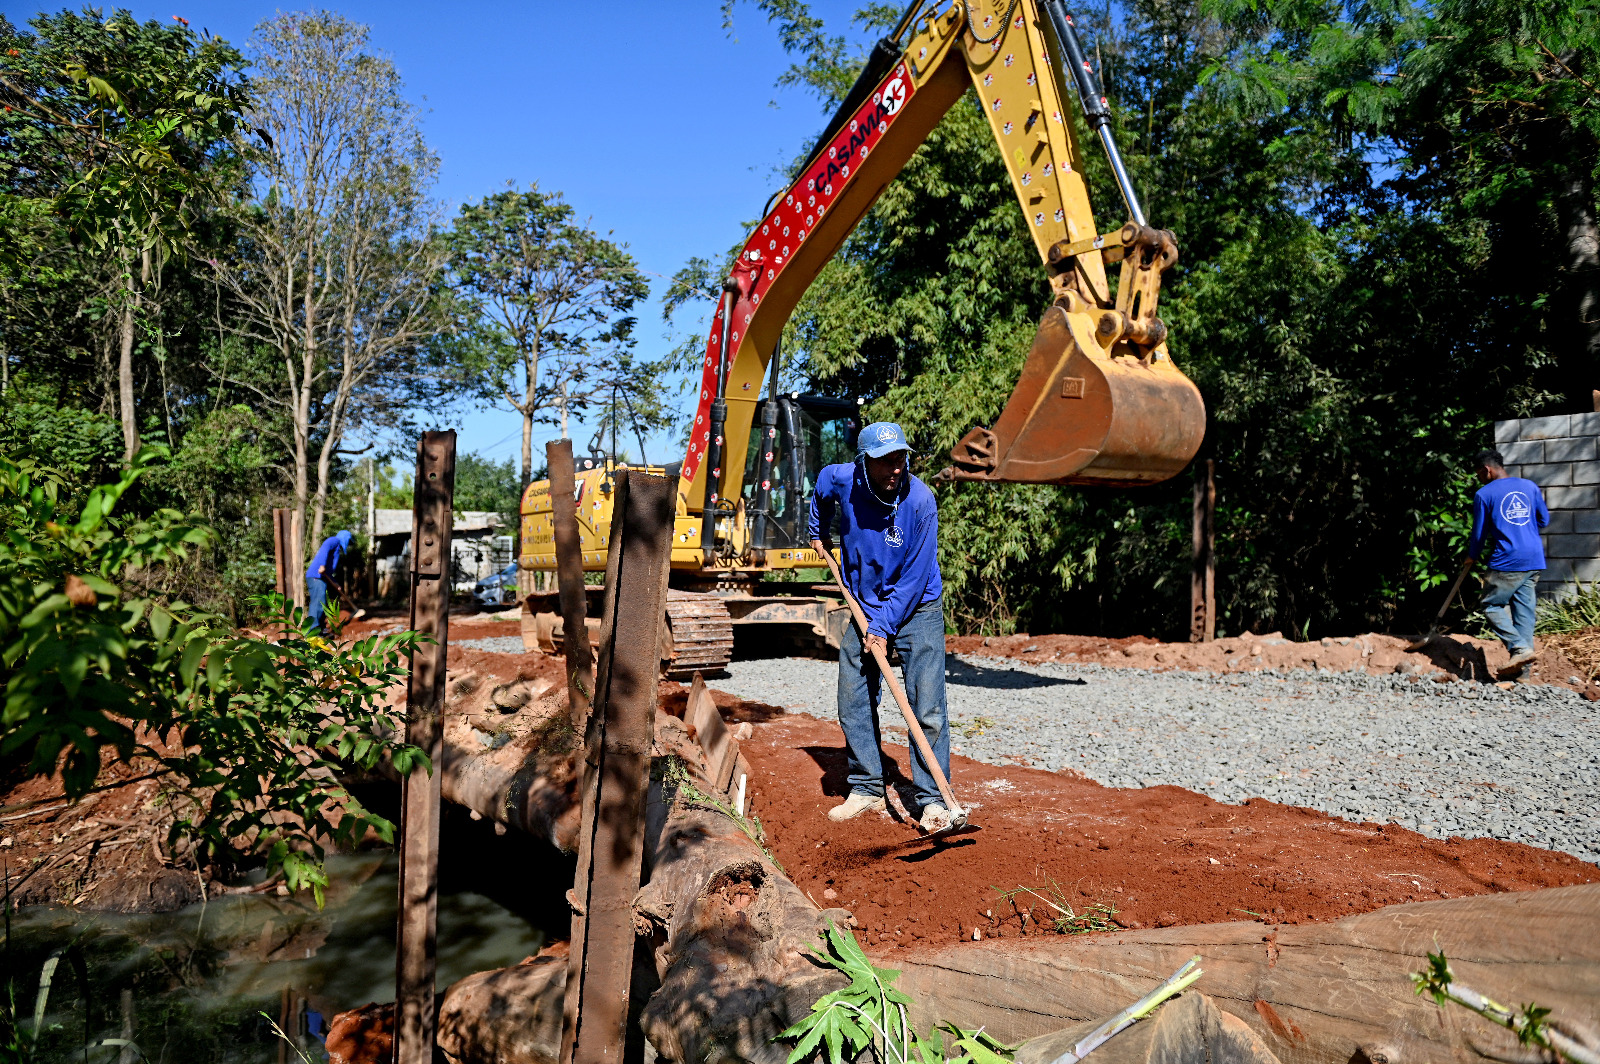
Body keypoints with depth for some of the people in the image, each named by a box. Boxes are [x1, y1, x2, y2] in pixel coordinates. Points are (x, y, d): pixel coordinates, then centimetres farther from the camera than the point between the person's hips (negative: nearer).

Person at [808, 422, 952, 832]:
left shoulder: (920, 500, -23)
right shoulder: (841, 480, -12)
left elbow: (915, 576, -20)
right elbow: (821, 485, 16)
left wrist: (884, 625, -20)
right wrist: (819, 533, 24)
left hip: (917, 610, -4)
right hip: (864, 608, 4)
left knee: (927, 708, -8)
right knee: (854, 703, 6)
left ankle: (932, 800, 0)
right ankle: (867, 790, 18)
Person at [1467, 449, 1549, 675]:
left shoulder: (1484, 494, -4)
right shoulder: (1530, 486, 10)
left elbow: (1479, 533, 1)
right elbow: (1544, 519, 18)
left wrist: (1472, 556, 17)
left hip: (1507, 562, -6)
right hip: (1534, 559, 6)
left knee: (1492, 606, 5)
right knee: (1524, 608, 7)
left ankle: (1520, 648, -14)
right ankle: (1522, 670, 7)